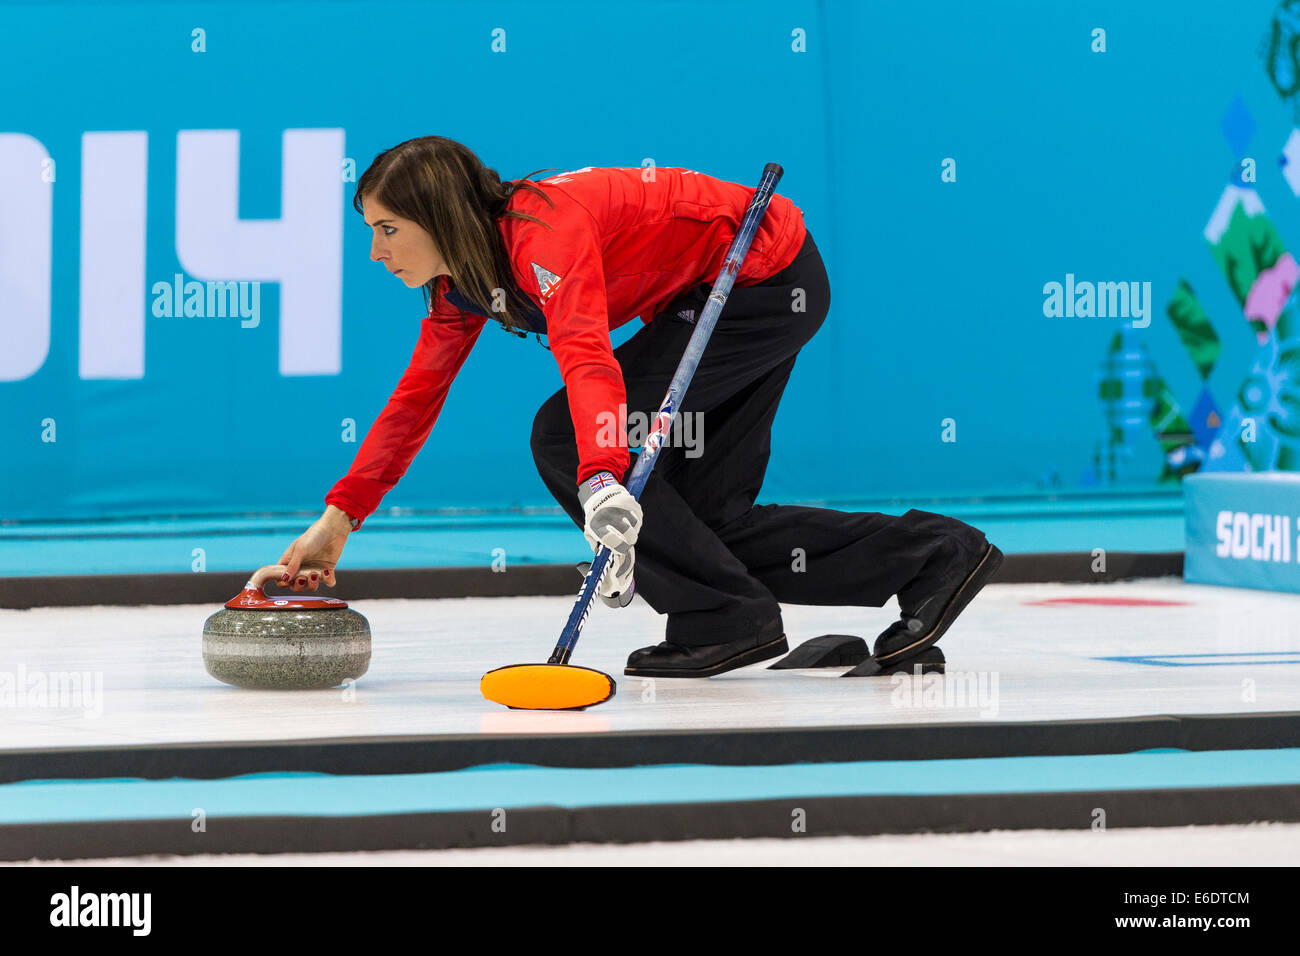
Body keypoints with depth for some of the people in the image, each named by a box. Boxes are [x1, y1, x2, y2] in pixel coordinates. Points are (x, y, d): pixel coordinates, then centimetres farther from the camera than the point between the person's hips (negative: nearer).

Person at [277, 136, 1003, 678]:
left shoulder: (543, 229, -28)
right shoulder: (463, 279, 1)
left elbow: (588, 358, -44)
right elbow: (417, 397, 9)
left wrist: (603, 483, -59)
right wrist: (339, 519, 5)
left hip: (771, 277, -10)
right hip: (723, 296, 10)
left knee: (566, 437, -15)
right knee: (704, 520, 5)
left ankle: (726, 617, -8)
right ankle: (933, 556, 11)